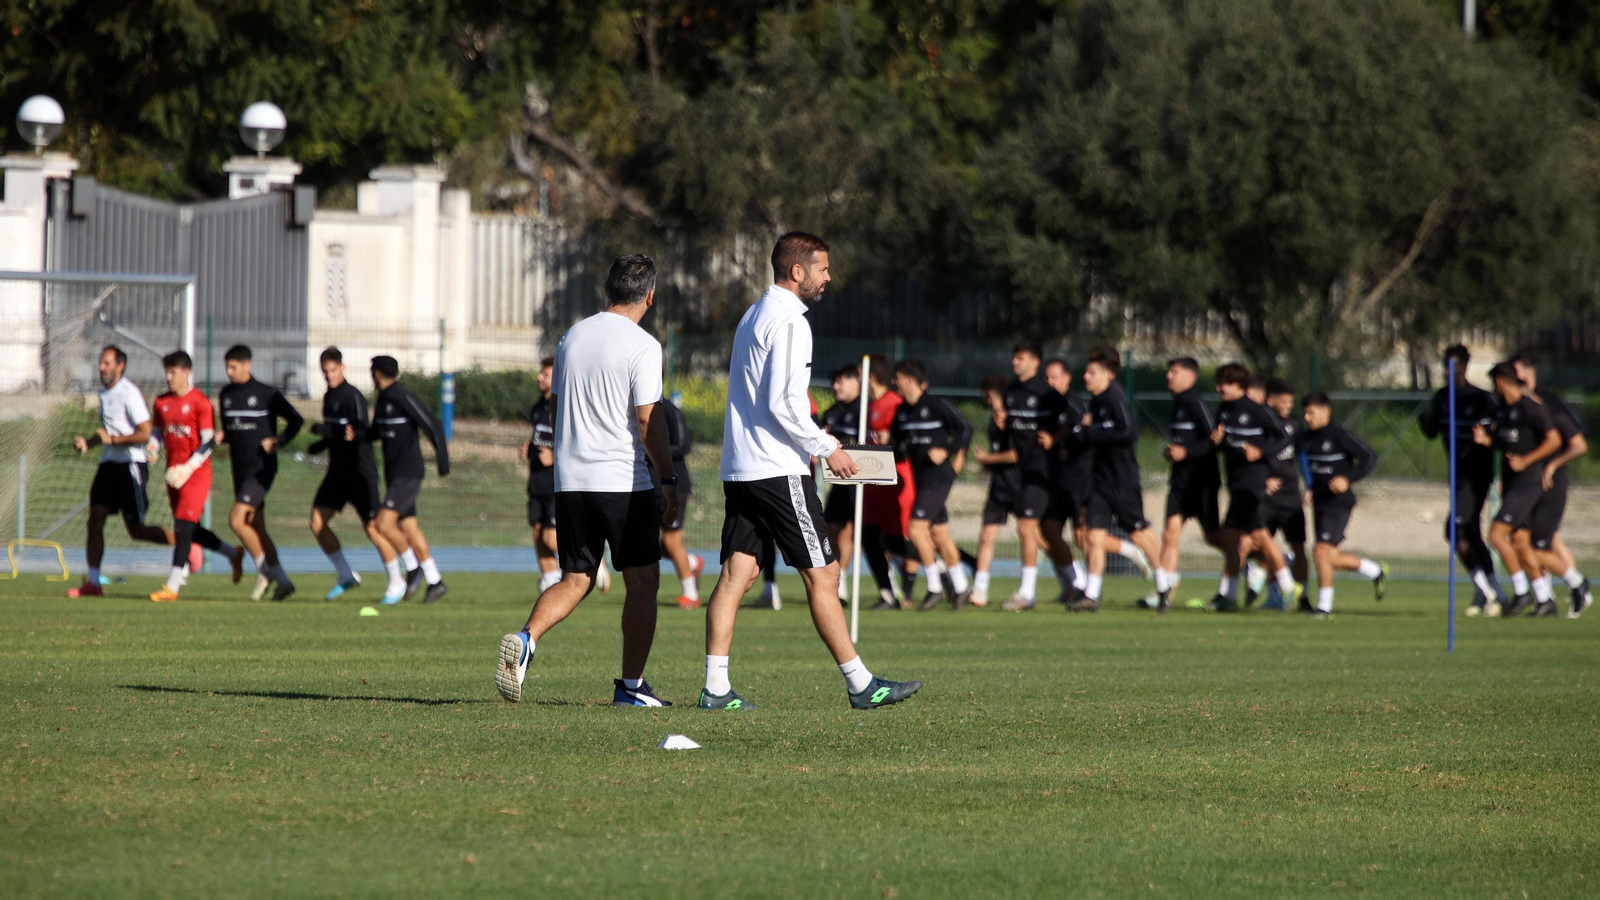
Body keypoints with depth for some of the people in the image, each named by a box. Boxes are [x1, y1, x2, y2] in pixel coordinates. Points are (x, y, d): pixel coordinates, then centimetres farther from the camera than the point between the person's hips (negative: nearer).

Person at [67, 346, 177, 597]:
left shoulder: (130, 393, -14)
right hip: (109, 463, 8)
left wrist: (112, 439, -19)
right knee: (95, 520, -2)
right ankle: (93, 583, 0)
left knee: (136, 529, -3)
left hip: (132, 464, -8)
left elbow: (145, 433, -18)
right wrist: (87, 442, 10)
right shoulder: (104, 393, 14)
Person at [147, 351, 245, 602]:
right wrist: (152, 446, -4)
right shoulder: (162, 402, 10)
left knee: (184, 525, -15)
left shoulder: (200, 402, -9)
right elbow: (157, 431, 20)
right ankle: (234, 554, 34)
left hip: (196, 474, -7)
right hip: (174, 474, 7)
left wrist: (188, 468, -20)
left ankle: (172, 586, -16)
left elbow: (208, 442, -10)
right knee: (190, 531, 12)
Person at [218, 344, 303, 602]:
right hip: (240, 469, 7)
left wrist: (278, 441, -13)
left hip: (261, 467, -7)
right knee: (255, 527, 7)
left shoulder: (267, 394, -8)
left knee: (236, 520, -18)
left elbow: (296, 420, 0)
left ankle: (264, 570, -2)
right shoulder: (226, 395, 10)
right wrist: (222, 436, -1)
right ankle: (282, 581, 15)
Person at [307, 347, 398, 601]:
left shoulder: (353, 396, -15)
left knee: (372, 527, -6)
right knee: (317, 524, -2)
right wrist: (321, 444, 5)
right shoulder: (329, 397, 11)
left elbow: (361, 433, -23)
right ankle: (346, 577, 11)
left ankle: (396, 580, 10)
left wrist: (325, 431, -28)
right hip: (337, 472, 8)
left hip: (360, 472, -8)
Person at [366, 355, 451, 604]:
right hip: (394, 473, 9)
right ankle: (435, 582, 16)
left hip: (408, 474, -9)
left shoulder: (402, 398, -16)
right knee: (409, 527, 10)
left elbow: (432, 426, -18)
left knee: (384, 523, -15)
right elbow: (376, 432, 25)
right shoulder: (383, 399, 12)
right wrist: (356, 434, 4)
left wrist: (442, 460, -21)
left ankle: (413, 568, 1)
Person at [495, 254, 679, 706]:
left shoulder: (572, 337, 11)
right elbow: (648, 419, -14)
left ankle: (525, 639, -15)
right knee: (642, 581, 6)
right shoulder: (641, 346, -9)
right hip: (624, 481, -6)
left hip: (571, 482, 6)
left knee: (576, 579, 10)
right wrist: (669, 481, -7)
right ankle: (631, 684, 6)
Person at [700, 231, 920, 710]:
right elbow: (782, 404, -20)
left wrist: (815, 438, 20)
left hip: (739, 468, 9)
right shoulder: (788, 322, -12)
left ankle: (716, 688, -3)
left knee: (736, 573, 3)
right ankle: (861, 684, 1)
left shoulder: (753, 316, 18)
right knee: (822, 575, -3)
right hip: (778, 470, -9)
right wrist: (827, 448, -10)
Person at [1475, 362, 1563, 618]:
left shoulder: (1531, 407, -13)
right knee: (1520, 542, 5)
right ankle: (1545, 599, 10)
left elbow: (1554, 440, -16)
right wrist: (1485, 438, 4)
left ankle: (1522, 592, -5)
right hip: (1511, 483, 9)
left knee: (1497, 534, -14)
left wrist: (1525, 461, -19)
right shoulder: (1502, 409, 13)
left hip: (1528, 483, -9)